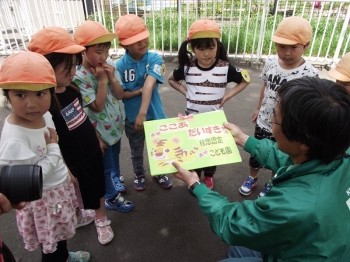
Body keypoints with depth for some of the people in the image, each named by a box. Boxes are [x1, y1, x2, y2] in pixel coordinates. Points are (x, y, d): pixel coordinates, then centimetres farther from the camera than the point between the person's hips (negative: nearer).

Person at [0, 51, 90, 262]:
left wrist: (67, 173, 17)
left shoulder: (45, 115, -9)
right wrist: (53, 150, -26)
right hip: (42, 201, -8)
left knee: (60, 234, 33)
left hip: (60, 187, 8)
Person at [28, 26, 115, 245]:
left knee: (98, 186, 23)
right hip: (73, 162, -7)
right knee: (77, 194, 17)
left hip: (92, 152, 7)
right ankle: (76, 217, 46)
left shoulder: (72, 89, -5)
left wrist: (97, 139, 14)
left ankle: (101, 218, 48)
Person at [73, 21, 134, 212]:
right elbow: (97, 106, -26)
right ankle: (111, 198, 33)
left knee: (115, 155, 29)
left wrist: (112, 77, -21)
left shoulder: (109, 67, -7)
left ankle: (115, 178, 56)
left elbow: (119, 95, -5)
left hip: (115, 124, 6)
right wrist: (102, 80, -27)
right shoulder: (80, 77, -25)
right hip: (100, 131, -6)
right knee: (105, 165, 12)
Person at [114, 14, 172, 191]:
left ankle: (159, 173, 47)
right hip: (132, 117, 0)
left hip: (154, 114, 0)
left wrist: (143, 112, -38)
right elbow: (120, 94, -9)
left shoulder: (154, 59, -14)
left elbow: (149, 84, -28)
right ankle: (139, 175, 48)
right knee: (136, 152, 20)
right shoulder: (120, 65, -13)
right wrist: (140, 91, -24)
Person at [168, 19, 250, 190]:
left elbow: (245, 80, 1)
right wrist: (185, 92, -7)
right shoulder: (187, 67, -11)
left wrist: (227, 96, -9)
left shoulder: (225, 67, -13)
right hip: (192, 117, 0)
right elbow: (171, 79, 7)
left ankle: (209, 175, 44)